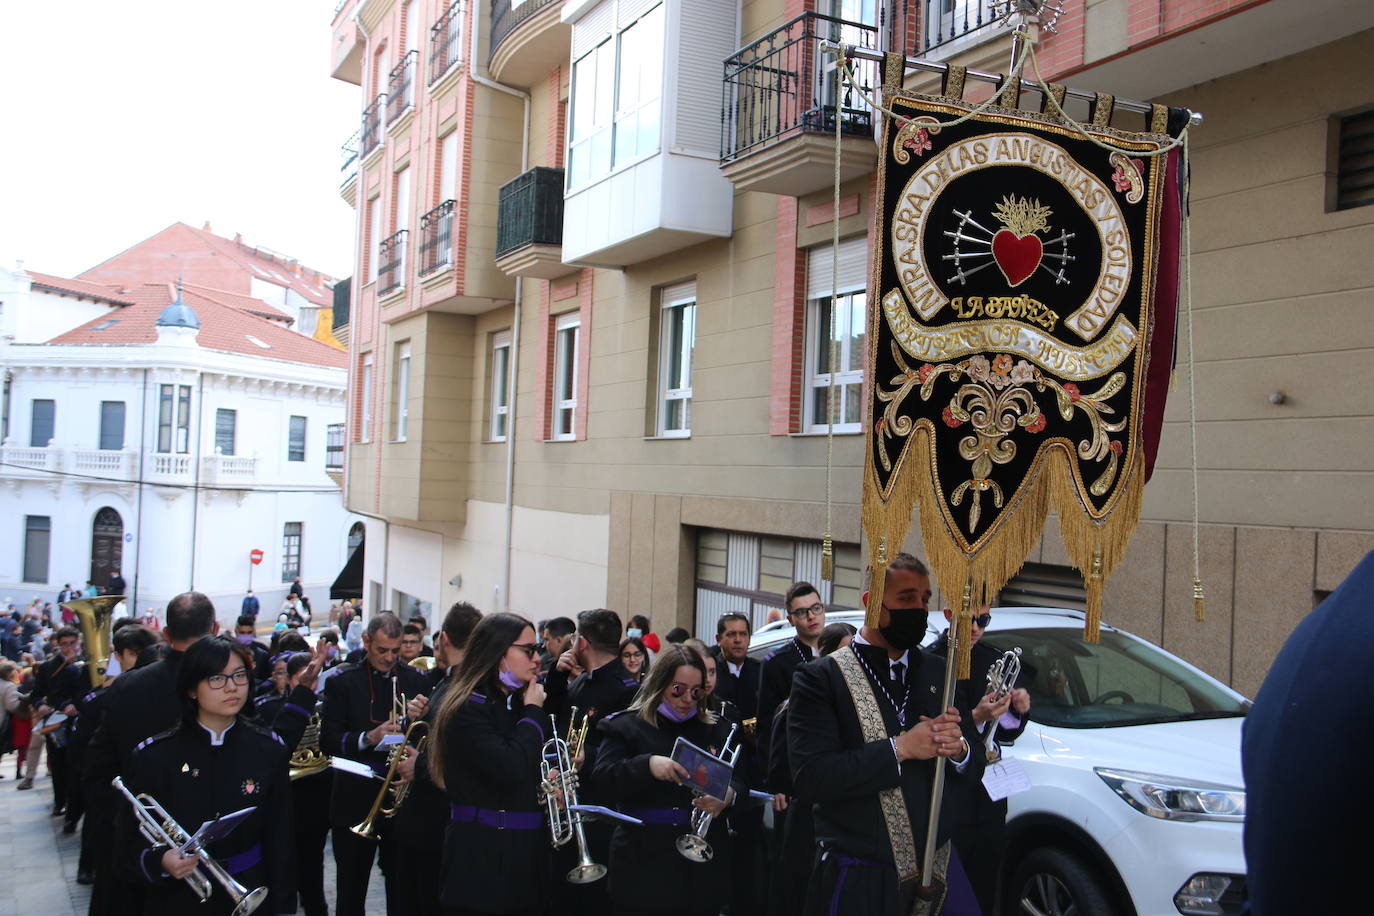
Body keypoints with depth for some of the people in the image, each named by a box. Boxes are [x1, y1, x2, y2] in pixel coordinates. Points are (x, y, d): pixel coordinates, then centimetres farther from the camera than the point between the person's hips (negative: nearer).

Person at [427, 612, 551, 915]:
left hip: (527, 847, 8)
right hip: (483, 855, -7)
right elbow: (509, 770, -26)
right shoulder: (467, 709, -13)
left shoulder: (520, 703, 11)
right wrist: (533, 713, -13)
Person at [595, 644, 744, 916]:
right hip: (644, 861, -3)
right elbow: (604, 777, -10)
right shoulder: (625, 726, 3)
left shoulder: (716, 730, 12)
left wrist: (728, 794, -18)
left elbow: (739, 779, 6)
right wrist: (647, 765, -28)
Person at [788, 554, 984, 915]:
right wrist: (900, 748, -21)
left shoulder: (937, 672, 7)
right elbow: (810, 777, -20)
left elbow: (974, 767, 12)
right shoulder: (820, 678, -10)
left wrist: (958, 748, -11)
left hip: (938, 869, 5)